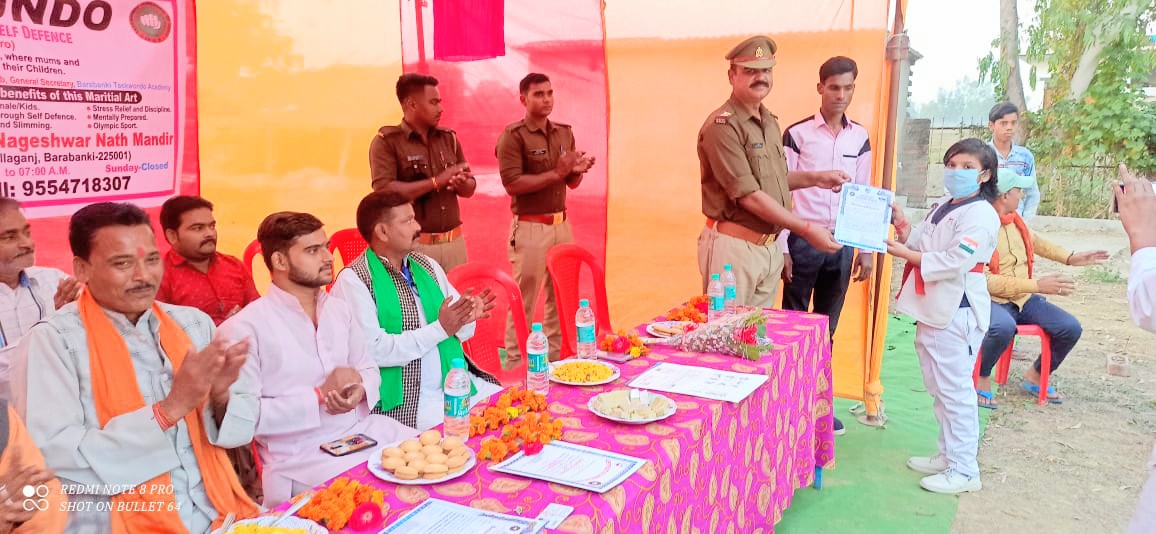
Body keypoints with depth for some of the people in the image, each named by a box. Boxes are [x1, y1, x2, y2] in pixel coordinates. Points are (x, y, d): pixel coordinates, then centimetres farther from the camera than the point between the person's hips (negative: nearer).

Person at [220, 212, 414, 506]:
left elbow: (368, 369, 15)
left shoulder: (339, 309, 9)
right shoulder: (244, 329, -11)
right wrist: (319, 396, -18)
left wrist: (360, 390, -9)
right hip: (300, 457, -7)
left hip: (363, 428, 7)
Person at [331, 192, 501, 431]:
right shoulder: (353, 280, -8)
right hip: (404, 402, -7)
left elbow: (457, 332, 14)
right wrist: (440, 329, -18)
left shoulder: (427, 265, 13)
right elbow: (373, 350, -19)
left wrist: (467, 317, -10)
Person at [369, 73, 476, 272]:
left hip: (454, 241, 5)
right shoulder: (386, 142, -5)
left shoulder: (449, 138, 12)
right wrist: (436, 181, -18)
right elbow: (384, 190, -18)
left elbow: (470, 188, 14)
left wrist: (461, 183, -10)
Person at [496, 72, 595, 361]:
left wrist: (577, 170, -8)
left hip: (562, 223, 6)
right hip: (530, 227, -6)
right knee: (524, 299, 1)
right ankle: (515, 361, 12)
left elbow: (572, 183, 14)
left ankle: (556, 353, 26)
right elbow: (512, 183, -19)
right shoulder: (513, 136, -10)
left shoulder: (565, 133, 10)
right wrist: (555, 173, -20)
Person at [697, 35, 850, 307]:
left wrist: (816, 178, 8)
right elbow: (749, 196, -20)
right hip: (734, 246, -8)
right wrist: (807, 230, -17)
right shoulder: (722, 126, -16)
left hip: (770, 247, 8)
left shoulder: (770, 122, 12)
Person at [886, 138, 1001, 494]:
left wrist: (905, 253, -18)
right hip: (933, 312, 10)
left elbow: (954, 262, -21)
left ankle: (964, 470, 6)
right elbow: (920, 245, 16)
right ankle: (948, 456, 30)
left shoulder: (981, 215, -13)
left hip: (957, 315, -9)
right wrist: (902, 227, 0)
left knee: (955, 391, -4)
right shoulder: (942, 208, 17)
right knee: (939, 389, 17)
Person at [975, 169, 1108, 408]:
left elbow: (1034, 240, 30)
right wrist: (1036, 285, -27)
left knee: (1071, 328, -8)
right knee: (1004, 327, -39)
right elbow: (985, 280, -27)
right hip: (991, 300, -8)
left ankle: (1036, 375, 18)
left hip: (1023, 299, 8)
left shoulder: (1014, 219, 6)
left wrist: (1071, 258, 25)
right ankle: (982, 378, -10)